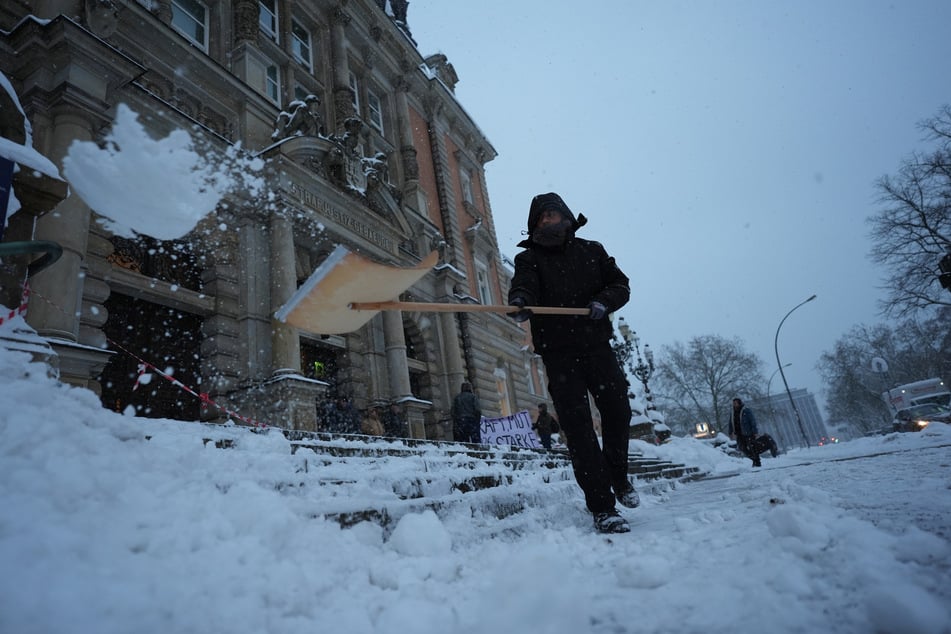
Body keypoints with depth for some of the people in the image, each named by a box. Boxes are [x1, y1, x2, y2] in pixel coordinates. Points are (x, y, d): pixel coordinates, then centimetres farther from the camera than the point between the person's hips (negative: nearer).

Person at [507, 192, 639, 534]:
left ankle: (618, 476, 34)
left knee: (618, 412, 6)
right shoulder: (529, 258, 6)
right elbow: (524, 285, -14)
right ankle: (602, 507, 0)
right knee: (578, 427, -7)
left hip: (597, 345, 3)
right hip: (559, 354, -2)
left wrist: (604, 301, -12)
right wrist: (519, 302, -38)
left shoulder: (591, 251, 15)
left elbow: (620, 284, 10)